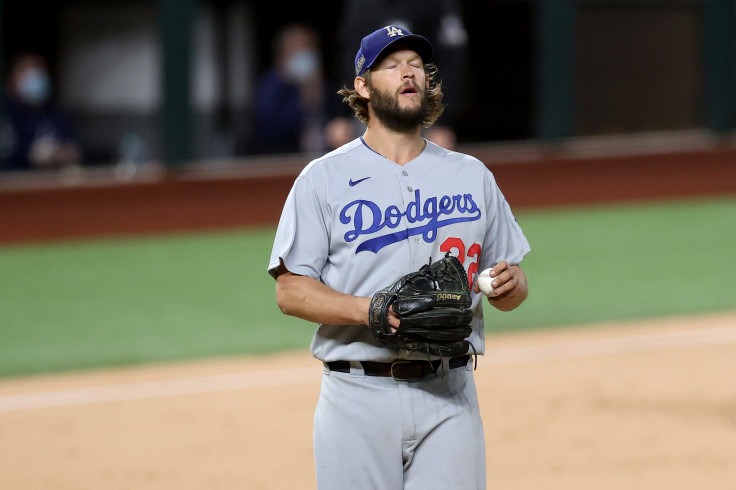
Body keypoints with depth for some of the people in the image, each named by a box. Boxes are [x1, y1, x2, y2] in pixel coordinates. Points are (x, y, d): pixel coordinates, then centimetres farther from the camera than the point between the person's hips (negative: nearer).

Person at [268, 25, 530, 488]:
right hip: (360, 395, -2)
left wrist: (510, 283, -7)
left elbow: (512, 290, 17)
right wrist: (368, 310, -18)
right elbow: (291, 290, -2)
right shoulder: (324, 179, 4)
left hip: (450, 397, 2)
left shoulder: (471, 175, 15)